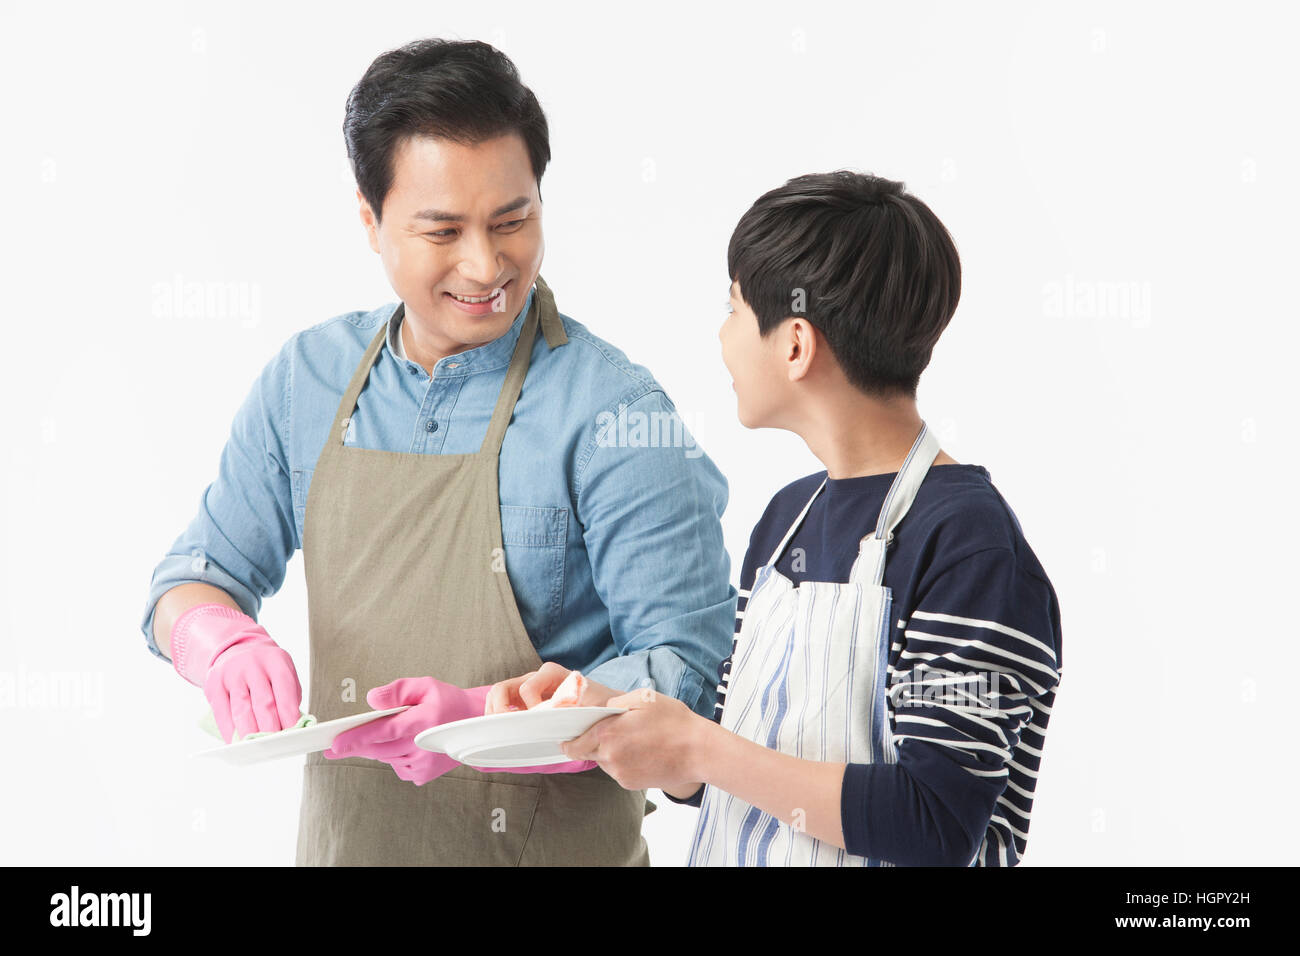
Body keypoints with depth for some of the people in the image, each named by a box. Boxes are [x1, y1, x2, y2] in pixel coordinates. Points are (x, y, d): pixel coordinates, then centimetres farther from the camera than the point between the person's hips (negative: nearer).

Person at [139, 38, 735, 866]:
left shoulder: (614, 413, -17)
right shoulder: (308, 379, -1)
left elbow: (687, 671, -17)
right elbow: (196, 579, 6)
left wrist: (486, 721, -31)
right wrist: (222, 642, -17)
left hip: (550, 845, -4)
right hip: (341, 836, 5)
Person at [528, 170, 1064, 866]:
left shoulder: (970, 544, -21)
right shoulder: (787, 516, 4)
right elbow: (730, 774, 9)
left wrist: (695, 749, -23)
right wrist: (604, 719, -8)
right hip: (730, 855, 7)